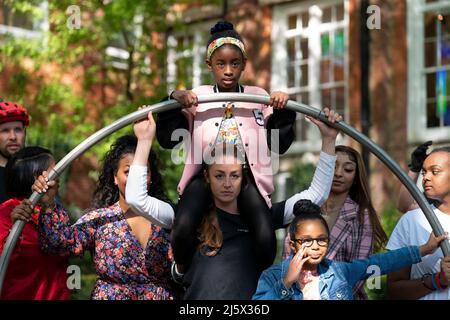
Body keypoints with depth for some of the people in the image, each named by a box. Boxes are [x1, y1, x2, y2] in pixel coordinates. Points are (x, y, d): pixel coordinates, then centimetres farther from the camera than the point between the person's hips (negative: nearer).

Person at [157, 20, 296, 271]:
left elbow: (279, 145, 11)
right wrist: (174, 99, -12)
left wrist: (283, 110, -4)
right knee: (183, 228, -29)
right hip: (205, 173, -1)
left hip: (247, 175, 1)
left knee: (266, 238, -23)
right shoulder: (196, 97, 9)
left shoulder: (259, 97, 13)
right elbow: (167, 140, 2)